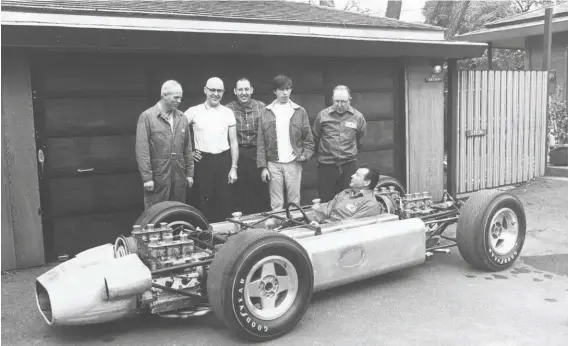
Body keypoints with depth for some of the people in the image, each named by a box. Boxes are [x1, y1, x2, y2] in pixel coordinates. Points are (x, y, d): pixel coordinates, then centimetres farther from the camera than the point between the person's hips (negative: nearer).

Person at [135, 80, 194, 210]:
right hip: (157, 176, -5)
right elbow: (142, 150, -10)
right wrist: (147, 177, -13)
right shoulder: (147, 116, -6)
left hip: (179, 176, 5)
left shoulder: (182, 117, 10)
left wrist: (189, 173, 10)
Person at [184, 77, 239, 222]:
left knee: (224, 201, 7)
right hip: (203, 161, -1)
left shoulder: (228, 113, 4)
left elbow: (233, 142, 5)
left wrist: (234, 168, 1)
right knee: (204, 200, 5)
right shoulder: (194, 111, -2)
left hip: (224, 160, 2)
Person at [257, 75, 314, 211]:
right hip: (273, 164, 0)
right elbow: (261, 142, 3)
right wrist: (263, 166, -3)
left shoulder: (300, 111, 5)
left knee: (294, 202, 5)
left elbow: (308, 138, 7)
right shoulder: (266, 113, 4)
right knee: (276, 204, 3)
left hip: (294, 163, 0)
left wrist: (306, 154, -9)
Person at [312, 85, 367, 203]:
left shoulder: (358, 117, 2)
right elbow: (314, 138, 11)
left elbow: (361, 139, 17)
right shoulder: (323, 115, -1)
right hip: (326, 166, 0)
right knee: (326, 200, 3)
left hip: (349, 165, 1)